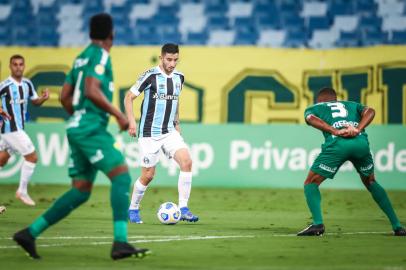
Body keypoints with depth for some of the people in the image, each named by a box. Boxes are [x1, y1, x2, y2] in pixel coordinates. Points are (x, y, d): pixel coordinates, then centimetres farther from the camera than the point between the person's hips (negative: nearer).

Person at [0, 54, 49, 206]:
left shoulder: (27, 84, 5)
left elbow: (35, 101, 16)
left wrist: (43, 98, -5)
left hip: (18, 128, 8)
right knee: (32, 157, -7)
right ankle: (22, 192, 4)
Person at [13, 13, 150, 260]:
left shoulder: (82, 57, 20)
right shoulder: (100, 55, -7)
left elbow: (65, 96, 21)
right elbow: (91, 90, -20)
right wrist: (119, 115, -16)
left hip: (77, 127, 9)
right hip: (91, 128, -9)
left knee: (81, 191, 9)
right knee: (122, 176, -14)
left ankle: (30, 233, 9)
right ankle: (120, 243, -24)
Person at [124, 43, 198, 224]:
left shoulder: (179, 77, 7)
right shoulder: (150, 76, -11)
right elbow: (129, 97, -6)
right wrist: (132, 122, -16)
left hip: (170, 132, 5)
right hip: (149, 134, -5)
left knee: (186, 162, -16)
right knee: (148, 175, 0)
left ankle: (183, 209, -12)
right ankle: (133, 209, 24)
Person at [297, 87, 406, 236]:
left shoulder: (313, 108, 30)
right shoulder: (353, 105, 37)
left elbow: (311, 118, 4)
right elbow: (370, 111, 14)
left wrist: (335, 131, -6)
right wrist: (357, 129, -1)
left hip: (337, 144, -3)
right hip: (361, 142, 3)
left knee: (311, 183, 11)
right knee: (370, 183, 26)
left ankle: (318, 223, -10)